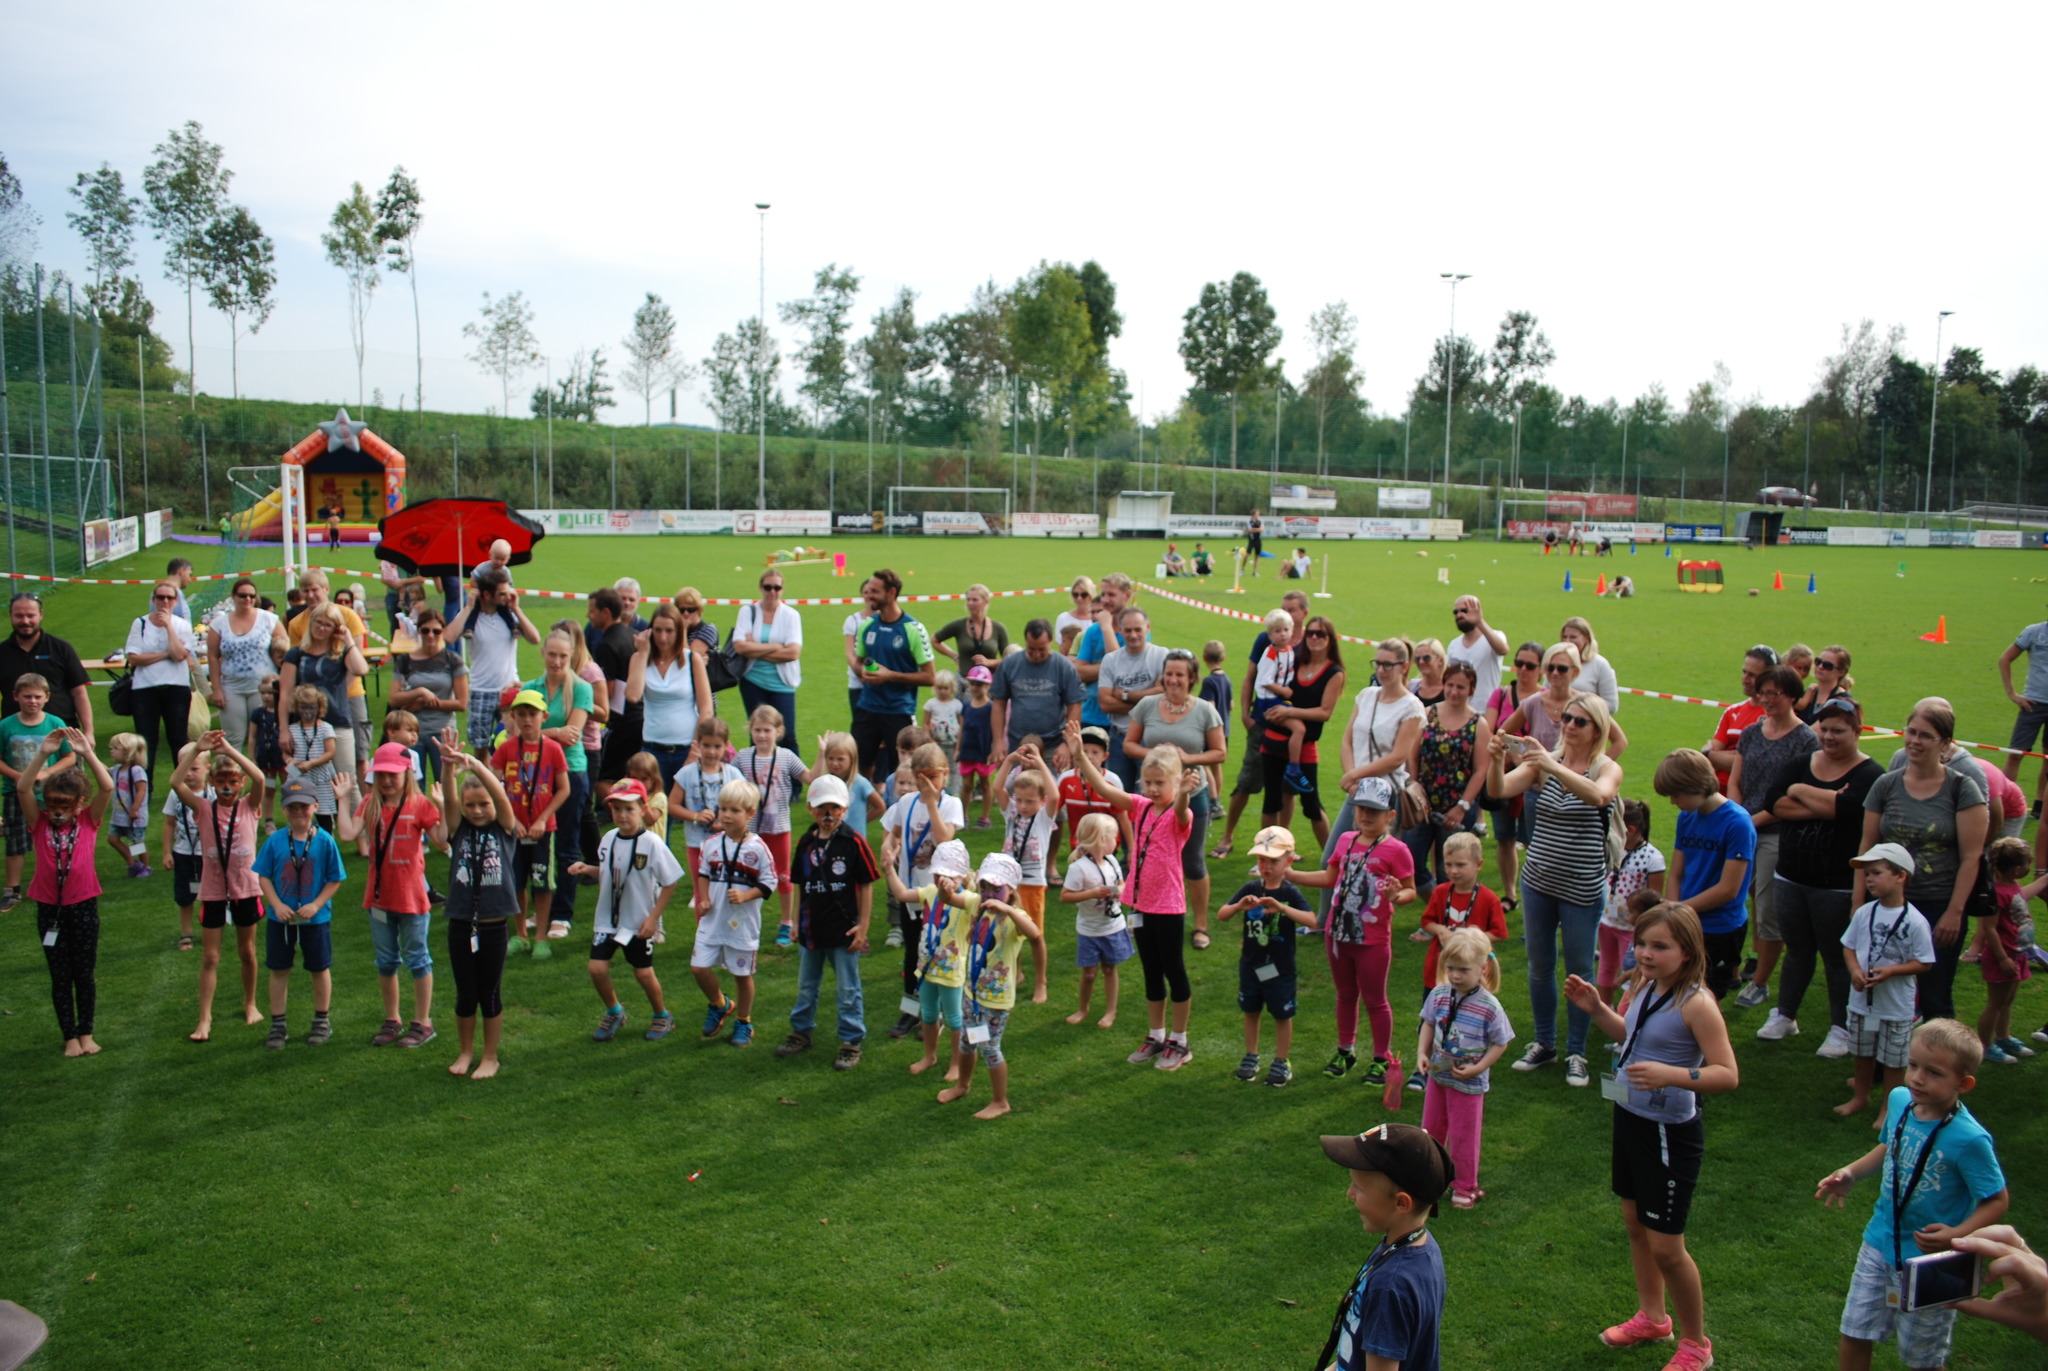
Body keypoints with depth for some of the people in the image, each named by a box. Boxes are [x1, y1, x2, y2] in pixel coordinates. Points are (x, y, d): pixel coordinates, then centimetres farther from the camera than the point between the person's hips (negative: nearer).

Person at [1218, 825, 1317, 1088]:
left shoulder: (1290, 893, -12)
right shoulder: (1250, 889, -3)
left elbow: (1312, 921, -27)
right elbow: (1221, 916, -6)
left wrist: (1282, 908, -39)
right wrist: (1239, 906, -26)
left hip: (1280, 967, -3)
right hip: (1250, 964, 3)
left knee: (1282, 1014, 10)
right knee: (1251, 1010, 16)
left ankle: (1282, 1062, 25)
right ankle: (1251, 1056, 33)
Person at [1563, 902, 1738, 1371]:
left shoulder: (1696, 1004, -24)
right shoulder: (1645, 987, 1)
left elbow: (1727, 1075, -26)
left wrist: (1671, 1075, -39)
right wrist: (1596, 1009, 5)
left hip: (1670, 1133, -8)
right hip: (1630, 1117, 8)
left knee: (1665, 1246, 3)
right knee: (1635, 1223, 22)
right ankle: (1651, 1317, 43)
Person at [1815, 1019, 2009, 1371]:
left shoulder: (1969, 1139, -27)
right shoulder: (1899, 1100, -8)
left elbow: (1998, 1199, -16)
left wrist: (1958, 1234, -30)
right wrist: (1850, 1174, -1)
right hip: (1880, 1244, 5)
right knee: (1854, 1336, 16)